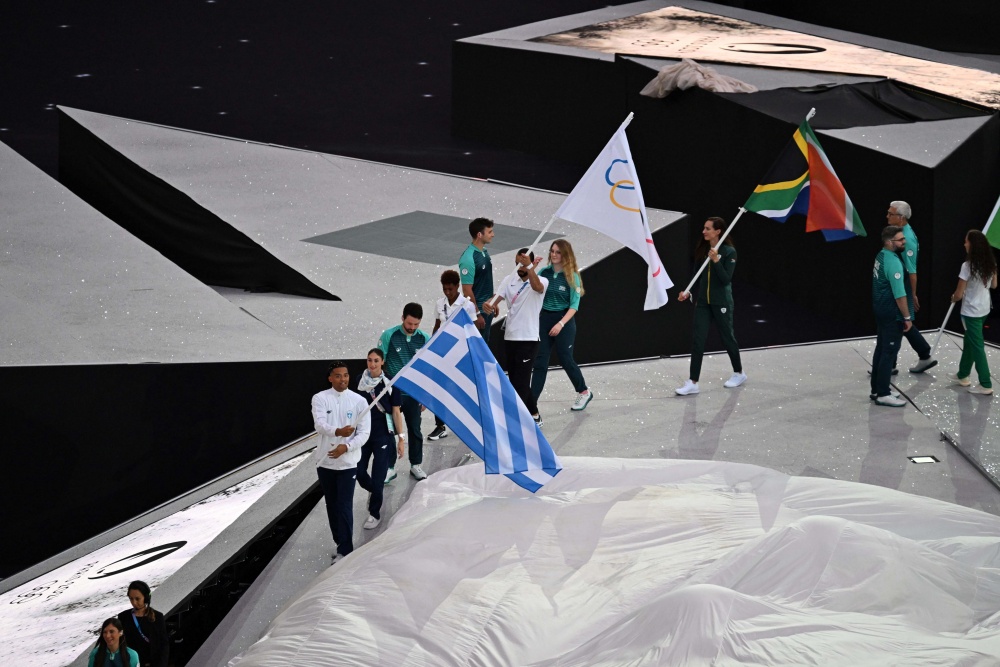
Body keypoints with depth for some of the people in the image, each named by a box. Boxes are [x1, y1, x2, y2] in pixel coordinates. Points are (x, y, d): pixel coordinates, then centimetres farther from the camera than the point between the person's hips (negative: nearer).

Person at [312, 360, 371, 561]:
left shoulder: (359, 401, -3)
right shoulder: (320, 399, -3)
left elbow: (364, 433, -6)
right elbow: (319, 425, -18)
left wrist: (346, 447, -22)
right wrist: (338, 431, -38)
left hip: (348, 462, -2)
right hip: (325, 461, 2)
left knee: (344, 506, -6)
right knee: (332, 505, 13)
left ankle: (345, 550, -2)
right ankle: (340, 544, 27)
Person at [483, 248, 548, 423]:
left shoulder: (541, 281, -7)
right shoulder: (511, 281, 10)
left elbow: (537, 287, -31)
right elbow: (496, 298, -1)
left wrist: (529, 267, -50)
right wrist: (487, 304, -26)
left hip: (528, 340, -7)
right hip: (510, 338, 7)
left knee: (520, 383, -8)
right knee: (515, 381, 13)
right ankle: (534, 416, 27)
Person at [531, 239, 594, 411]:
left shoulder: (572, 276, -7)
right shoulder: (544, 272, 2)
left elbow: (574, 305, -10)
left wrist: (561, 324, -21)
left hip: (564, 320, -3)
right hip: (544, 318, 3)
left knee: (565, 358, 4)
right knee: (540, 360, -1)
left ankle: (584, 392, 28)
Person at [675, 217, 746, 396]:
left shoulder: (729, 252, -10)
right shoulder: (703, 250, 5)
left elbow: (726, 279, -16)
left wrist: (716, 260, -26)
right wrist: (688, 292, -1)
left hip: (721, 303, -5)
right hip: (702, 301, 5)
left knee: (727, 337, 10)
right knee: (697, 340, -4)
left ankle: (738, 373, 32)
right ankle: (693, 382, -6)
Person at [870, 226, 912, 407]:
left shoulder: (881, 256, 7)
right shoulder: (893, 262, -23)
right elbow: (899, 294, -23)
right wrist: (907, 317, -16)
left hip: (881, 310, 10)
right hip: (892, 314, -10)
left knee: (881, 349, 15)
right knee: (889, 352, -4)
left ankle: (877, 389, 22)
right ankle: (883, 394, -1)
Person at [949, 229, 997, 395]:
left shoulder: (968, 266, -23)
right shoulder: (990, 264, -1)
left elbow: (959, 295, -17)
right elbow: (994, 285, 14)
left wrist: (953, 297, 5)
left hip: (971, 312, -8)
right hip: (984, 309, 8)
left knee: (977, 346, 0)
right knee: (969, 342, 23)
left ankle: (986, 385, 3)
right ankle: (963, 375, 36)